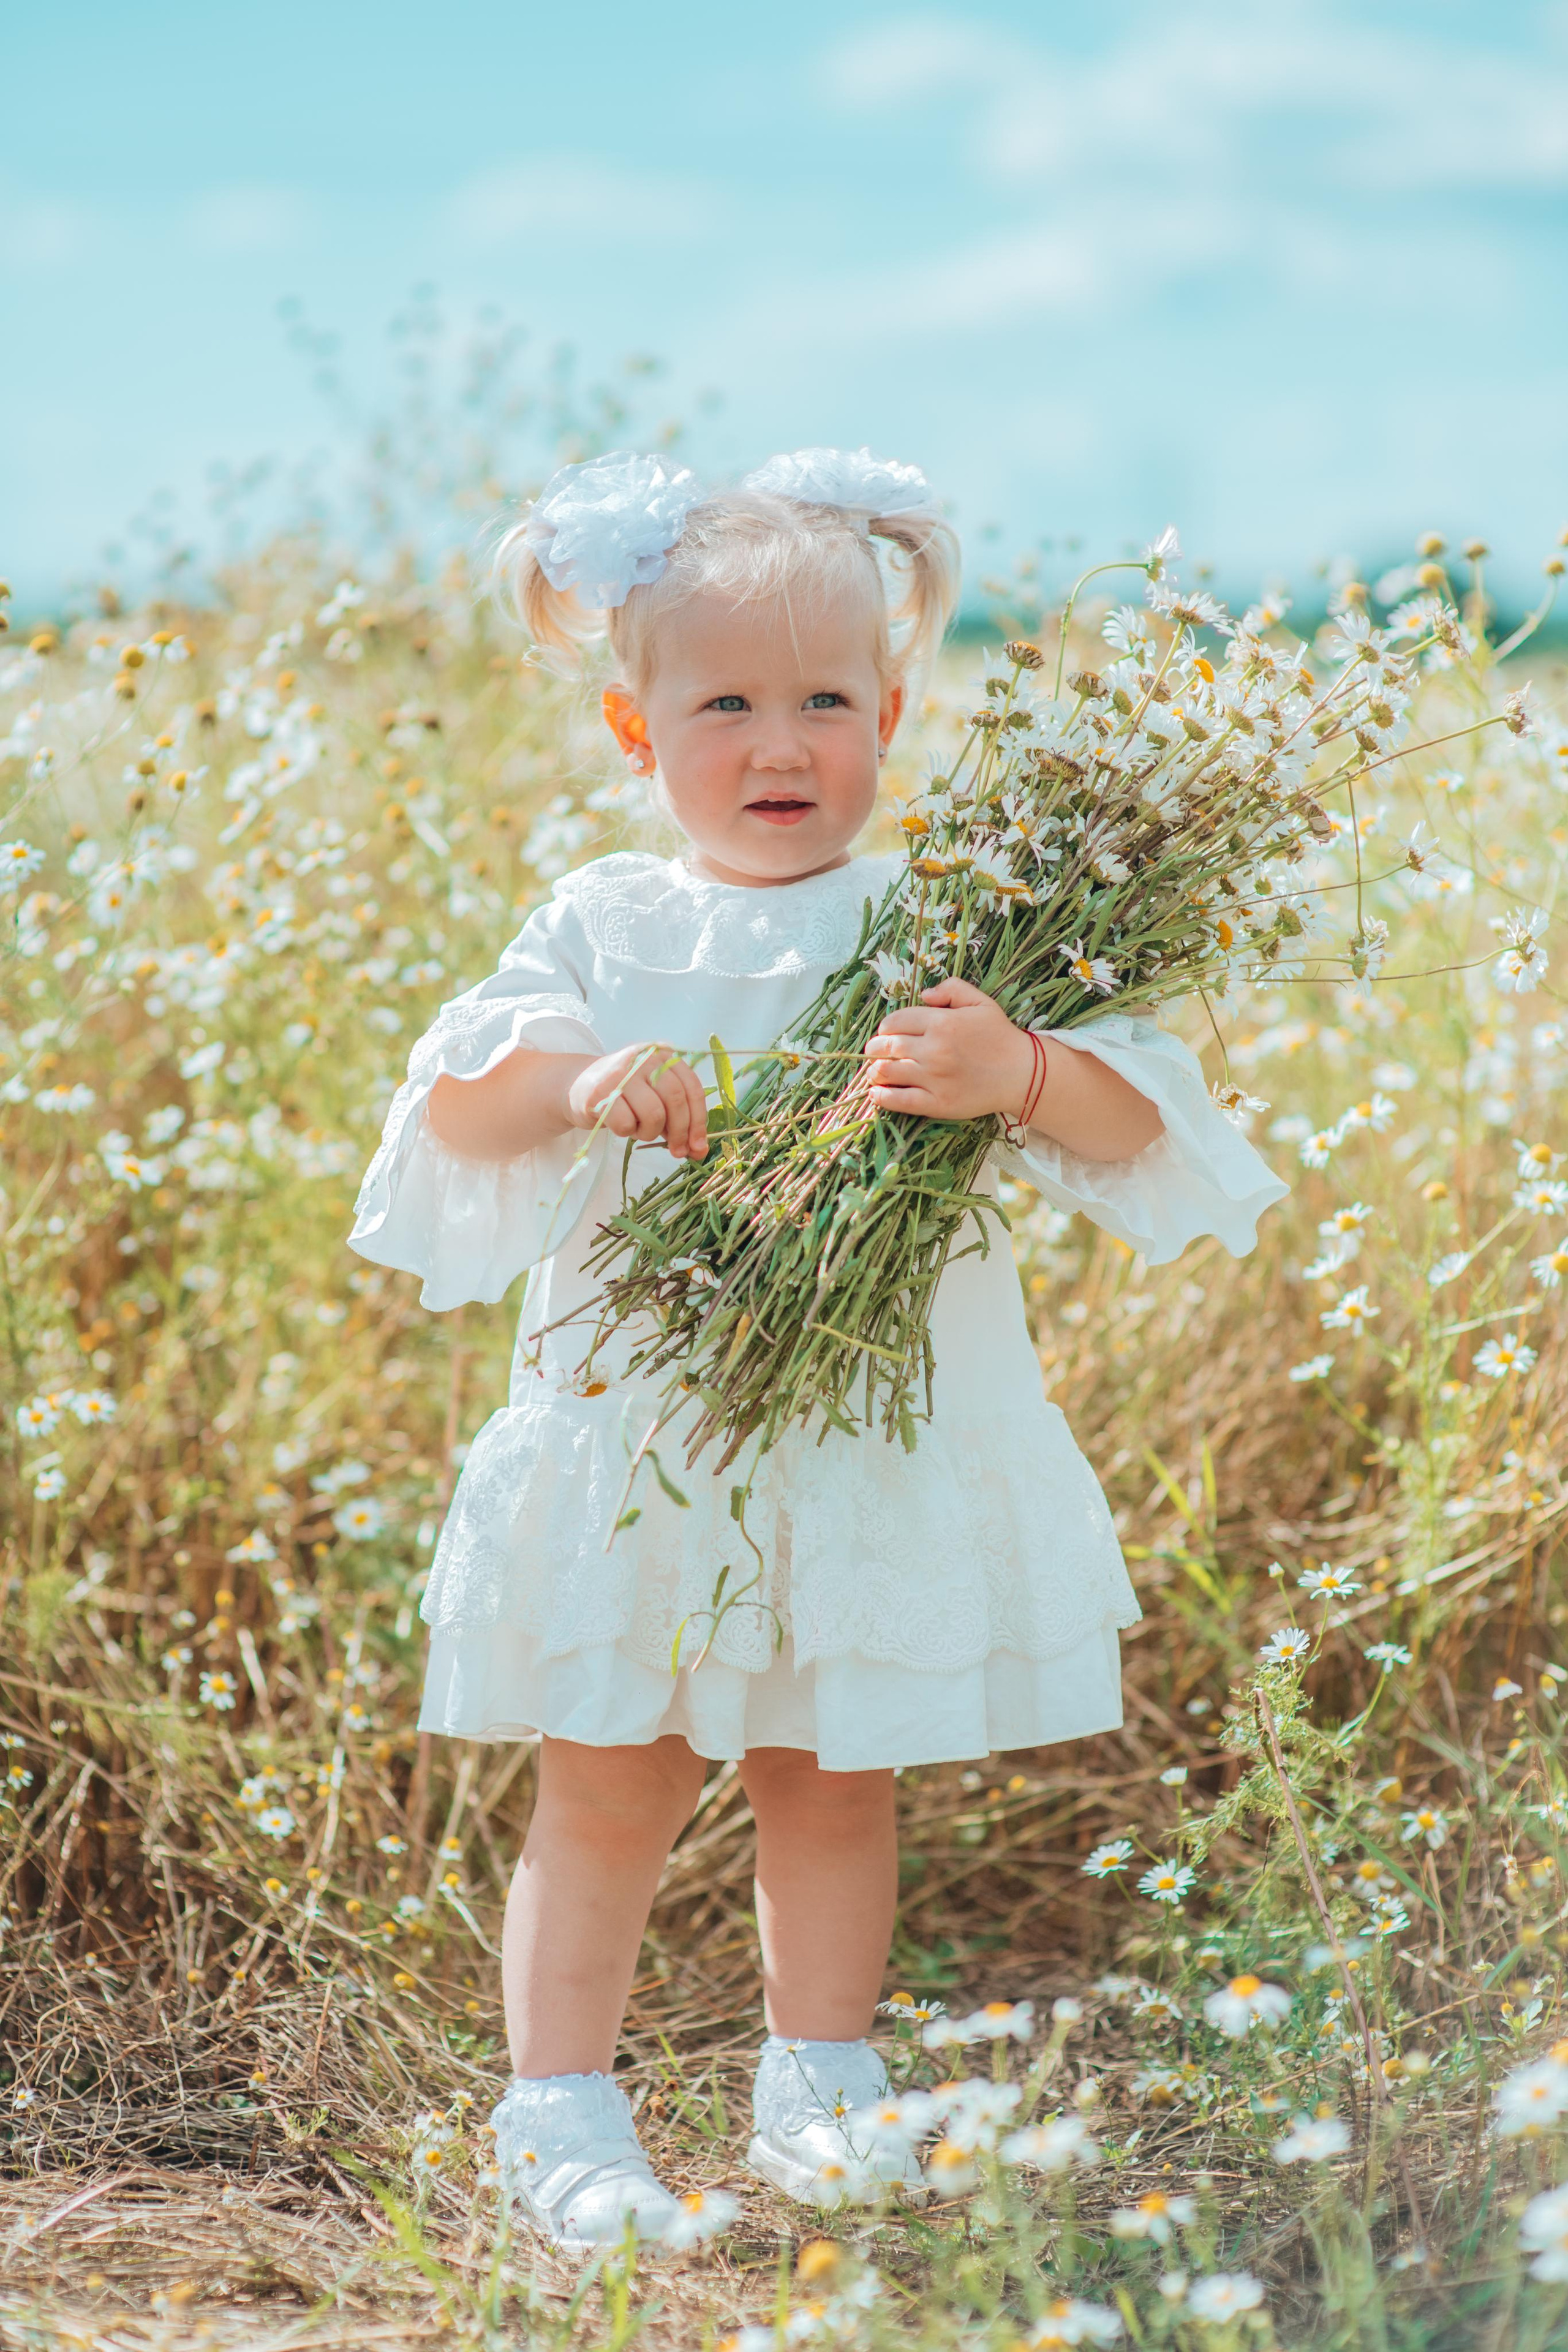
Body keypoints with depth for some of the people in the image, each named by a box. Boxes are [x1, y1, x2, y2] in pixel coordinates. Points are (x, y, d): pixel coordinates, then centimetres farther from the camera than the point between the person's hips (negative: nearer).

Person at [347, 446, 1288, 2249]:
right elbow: (454, 1098, 0)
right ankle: (559, 2117, 17)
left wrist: (1018, 1074, -30)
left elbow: (1130, 1129, -9)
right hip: (638, 1439, 0)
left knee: (833, 1781, 12)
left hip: (878, 1441, 0)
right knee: (609, 1786, 4)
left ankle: (817, 2094, 30)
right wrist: (578, 1083, -19)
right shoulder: (606, 926, 5)